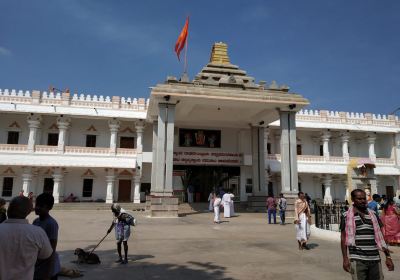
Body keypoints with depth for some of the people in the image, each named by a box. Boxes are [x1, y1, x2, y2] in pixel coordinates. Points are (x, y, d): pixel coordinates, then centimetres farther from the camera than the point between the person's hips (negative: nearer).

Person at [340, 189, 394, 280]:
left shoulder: (373, 215, 10)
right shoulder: (347, 216, -1)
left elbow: (380, 237, 13)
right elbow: (343, 238, 0)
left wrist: (388, 256, 9)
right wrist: (345, 258, -6)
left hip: (375, 259, 4)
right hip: (357, 260, -4)